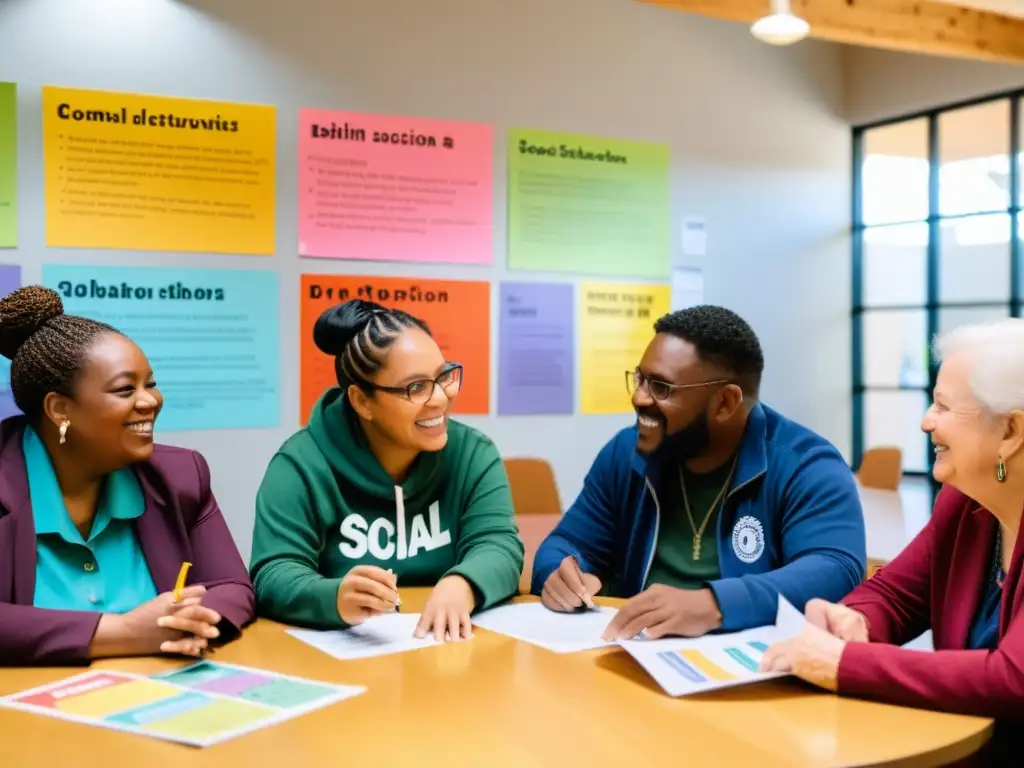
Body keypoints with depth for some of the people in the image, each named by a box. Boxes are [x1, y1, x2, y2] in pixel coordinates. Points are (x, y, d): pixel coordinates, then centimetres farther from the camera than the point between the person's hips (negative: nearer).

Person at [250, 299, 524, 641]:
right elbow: (273, 576, -17)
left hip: (452, 646, 2)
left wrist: (460, 587, -33)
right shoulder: (302, 466, -9)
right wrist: (337, 599, -39)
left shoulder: (473, 453, 1)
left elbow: (498, 544, -10)